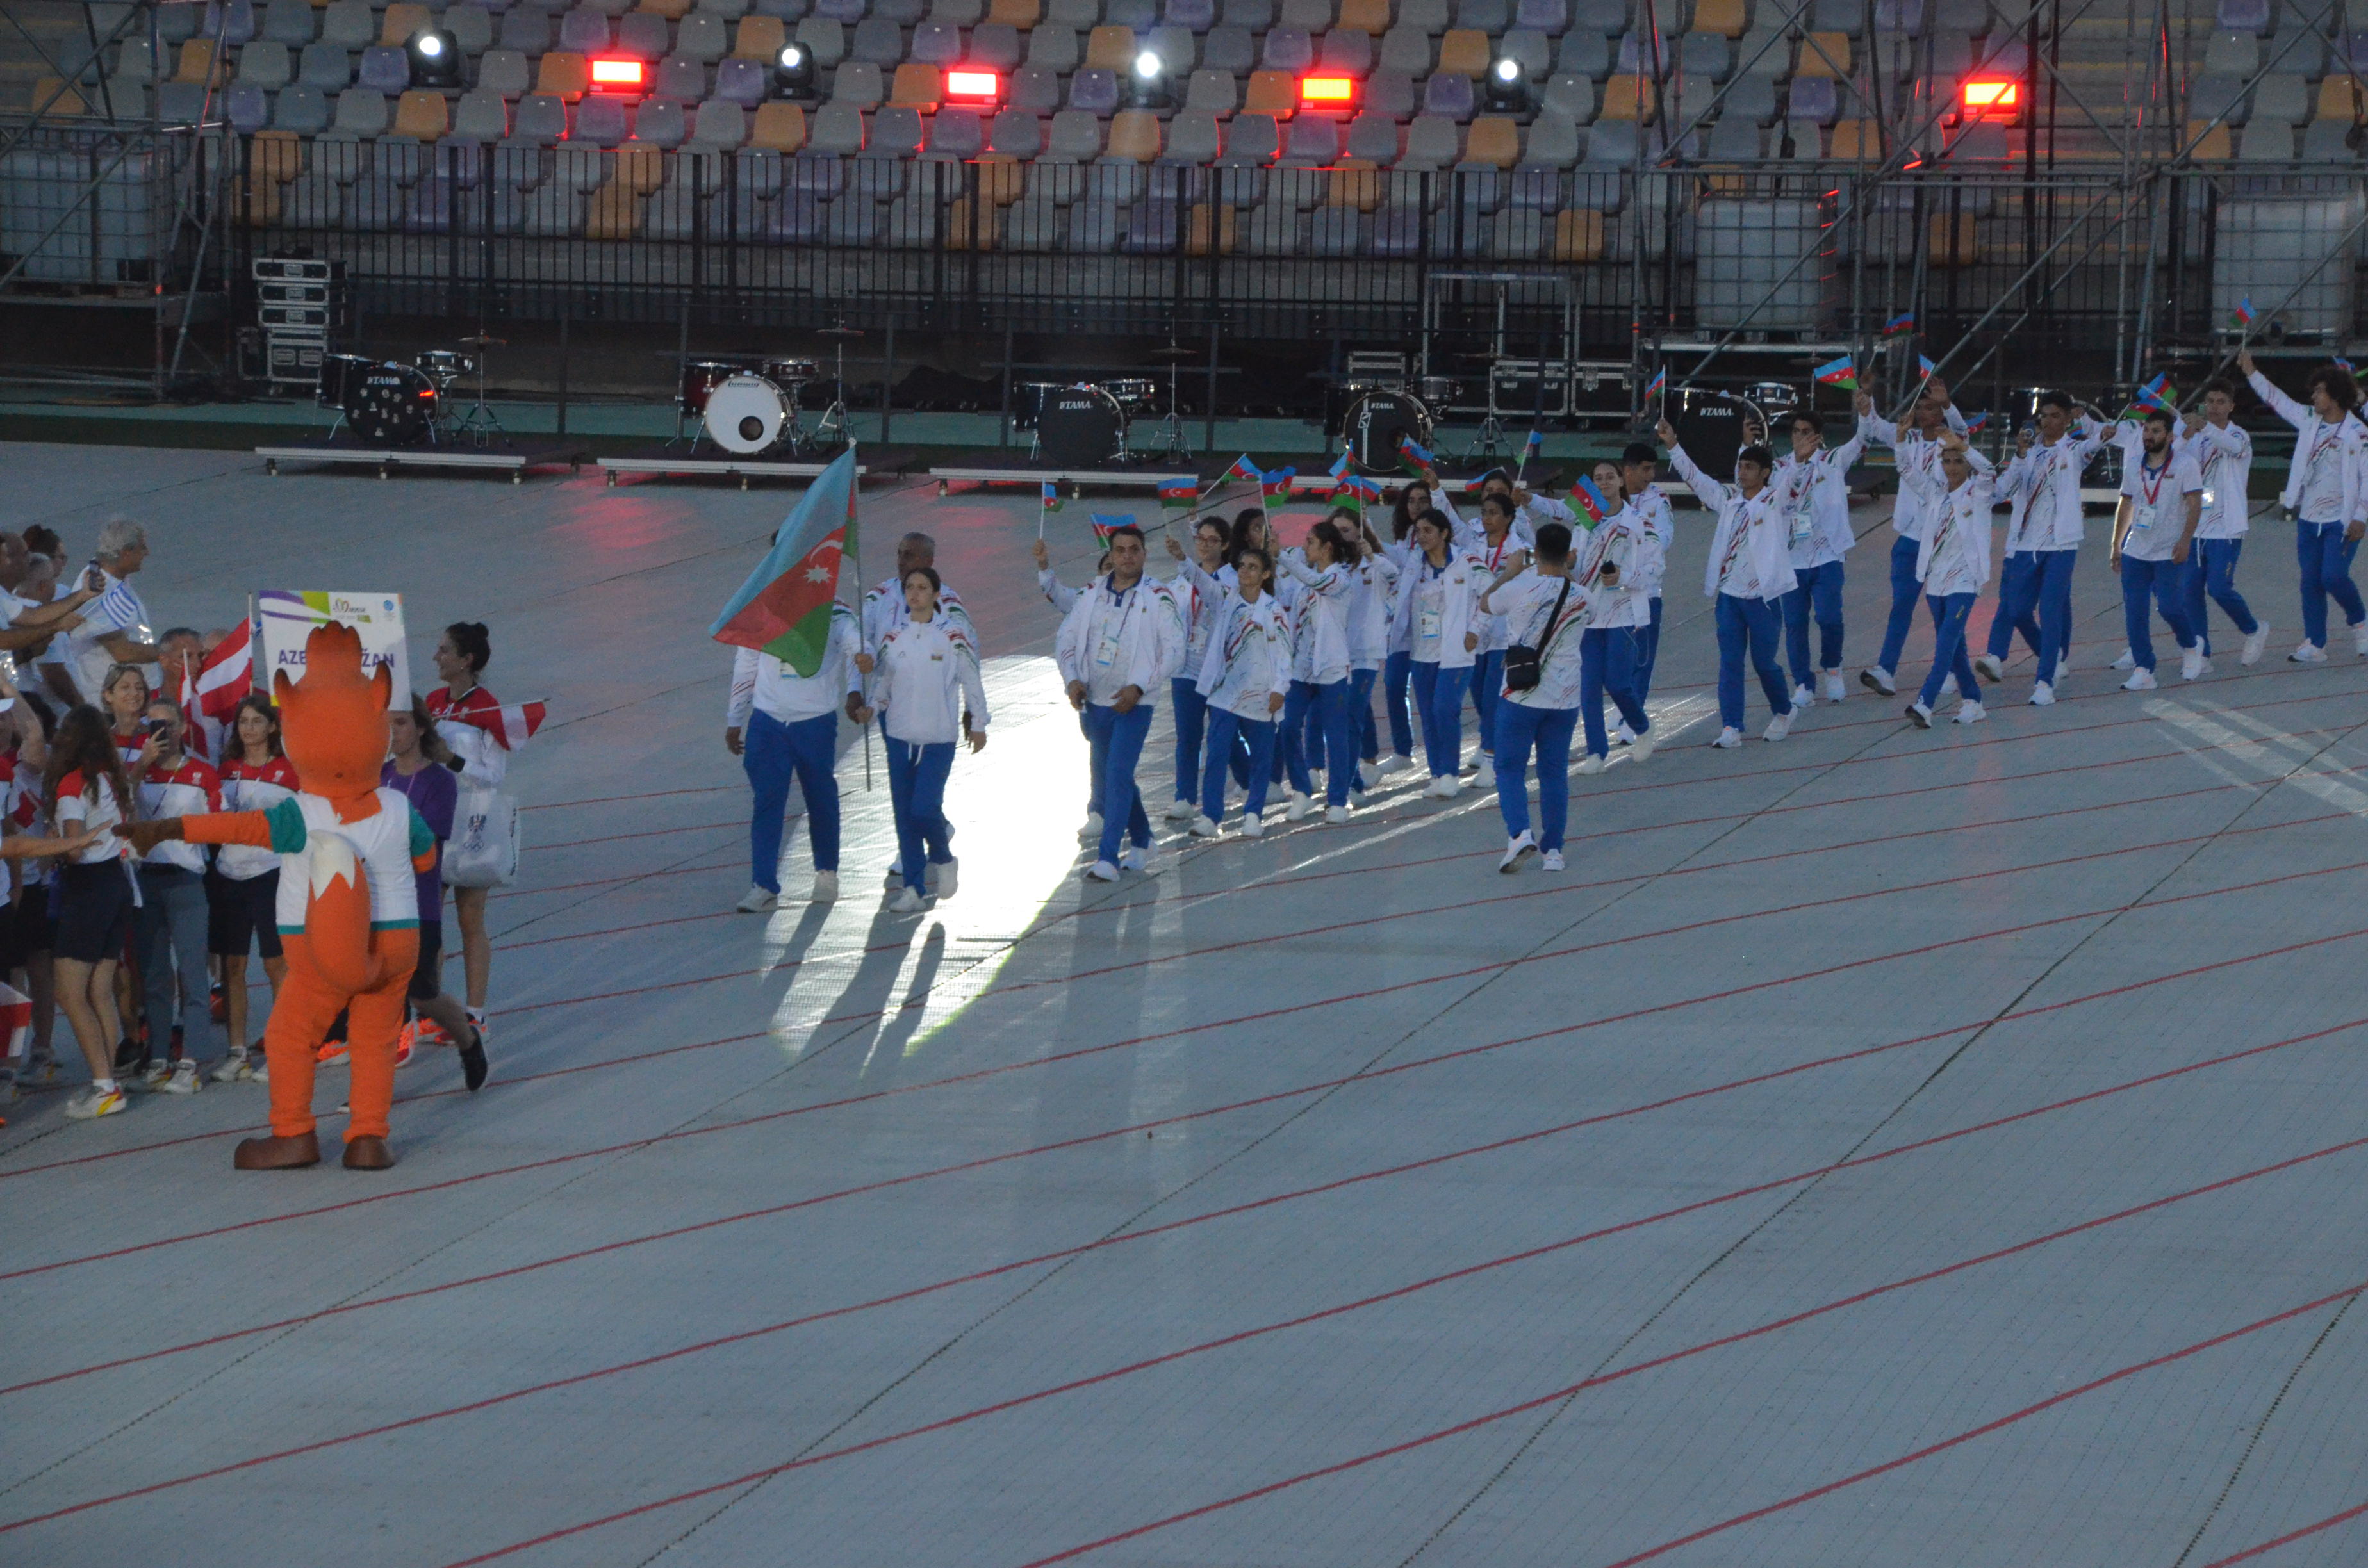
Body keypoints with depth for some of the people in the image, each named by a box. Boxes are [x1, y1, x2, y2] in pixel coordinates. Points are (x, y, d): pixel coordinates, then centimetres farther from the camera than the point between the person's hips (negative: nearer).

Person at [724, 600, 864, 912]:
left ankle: (827, 875, 31)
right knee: (767, 803, -5)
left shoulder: (835, 616, -4)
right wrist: (734, 721, 16)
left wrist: (855, 690, -41)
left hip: (817, 722, -1)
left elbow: (856, 649, -20)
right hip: (767, 722, 1)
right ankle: (764, 886, -5)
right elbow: (745, 667, 14)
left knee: (822, 801, 11)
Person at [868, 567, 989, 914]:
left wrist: (978, 724, 5)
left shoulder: (953, 635, -4)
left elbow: (971, 681, 3)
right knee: (904, 814, 3)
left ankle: (941, 857, 18)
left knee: (924, 809, -13)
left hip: (939, 738, -4)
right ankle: (913, 889, 9)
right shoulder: (894, 638, 6)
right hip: (900, 735, 4)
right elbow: (882, 681, 10)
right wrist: (869, 706, -9)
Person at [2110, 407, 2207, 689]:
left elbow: (2195, 505, -9)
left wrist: (2185, 541, -20)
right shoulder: (2133, 467, 11)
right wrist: (2116, 545, 16)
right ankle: (2143, 671, 3)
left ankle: (2191, 647, 21)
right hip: (2136, 550, 5)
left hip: (2170, 553, -5)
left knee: (2170, 606, -10)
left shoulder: (2184, 465, -5)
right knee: (2134, 611, -2)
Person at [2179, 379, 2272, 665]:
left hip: (2227, 528, -6)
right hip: (2195, 527, 6)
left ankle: (2255, 630, 16)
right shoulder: (2197, 437, 12)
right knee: (2190, 588, 0)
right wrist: (2186, 436, -25)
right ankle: (2201, 654, 10)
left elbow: (2232, 445, -30)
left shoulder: (2239, 436, -5)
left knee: (2219, 588, -11)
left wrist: (2205, 427, -50)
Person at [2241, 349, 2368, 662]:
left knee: (2333, 577, -15)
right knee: (2311, 582, 4)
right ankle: (2314, 644, 9)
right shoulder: (2310, 420, 7)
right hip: (2309, 519, 6)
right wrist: (2251, 372, 18)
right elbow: (2279, 401, 18)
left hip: (2341, 520, -6)